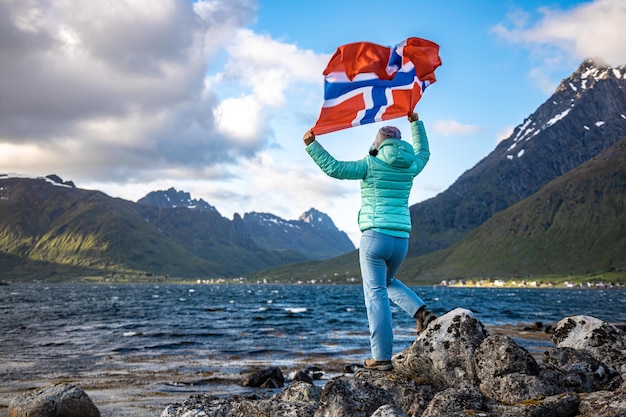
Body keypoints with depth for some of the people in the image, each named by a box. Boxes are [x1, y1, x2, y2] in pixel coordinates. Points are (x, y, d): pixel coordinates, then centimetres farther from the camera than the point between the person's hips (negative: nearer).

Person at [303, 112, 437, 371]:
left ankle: (381, 357, -3)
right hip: (401, 240, 6)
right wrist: (416, 123, 45)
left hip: (375, 236, -6)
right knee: (388, 282, 29)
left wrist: (311, 145, -3)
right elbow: (423, 152, 34)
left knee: (376, 294, -3)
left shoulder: (371, 164, -4)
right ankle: (421, 313, 7)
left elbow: (334, 168, -10)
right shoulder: (409, 167, 11)